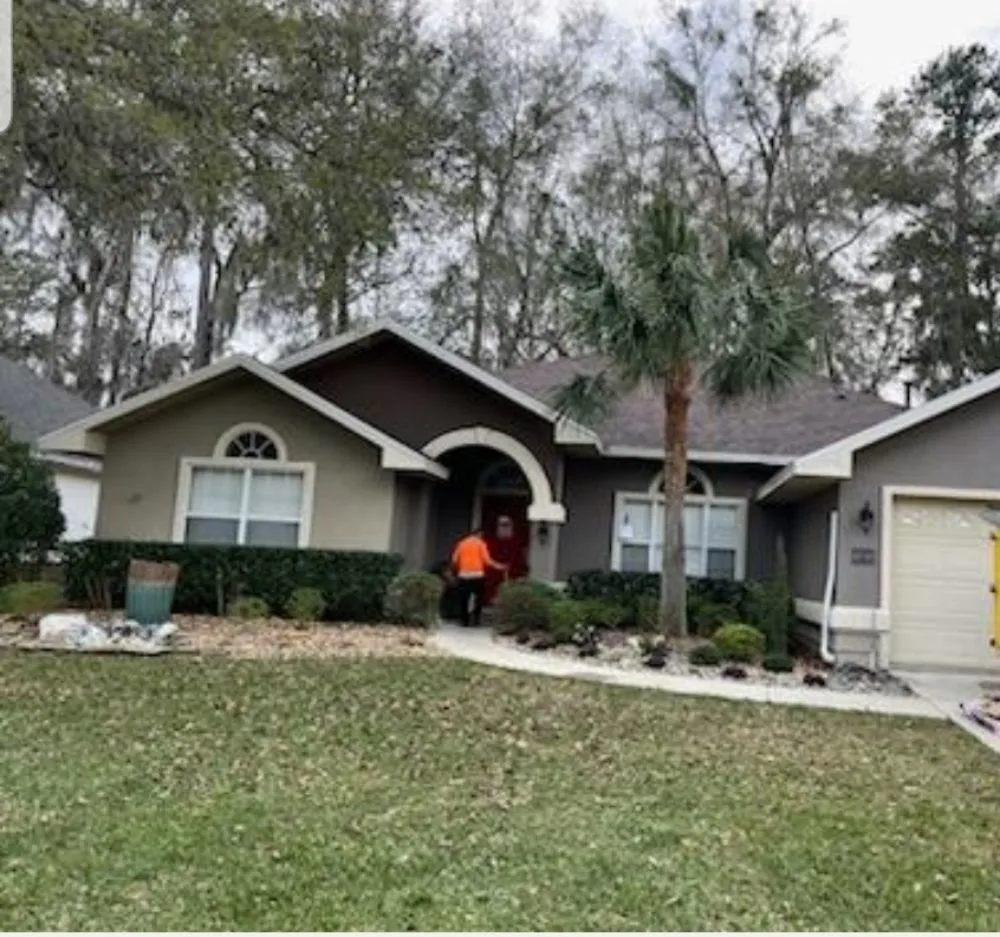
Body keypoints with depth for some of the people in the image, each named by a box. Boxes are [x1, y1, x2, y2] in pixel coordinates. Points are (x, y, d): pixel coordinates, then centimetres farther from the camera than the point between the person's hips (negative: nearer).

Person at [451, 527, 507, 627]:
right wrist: (497, 566, 3)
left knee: (464, 599, 7)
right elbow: (486, 560, -7)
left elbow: (455, 559, 7)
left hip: (464, 574, 3)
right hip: (477, 574, -3)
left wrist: (456, 570, 22)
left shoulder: (462, 543, 10)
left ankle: (465, 621, 5)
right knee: (478, 598, 7)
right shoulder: (480, 543, 1)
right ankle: (476, 620, 2)